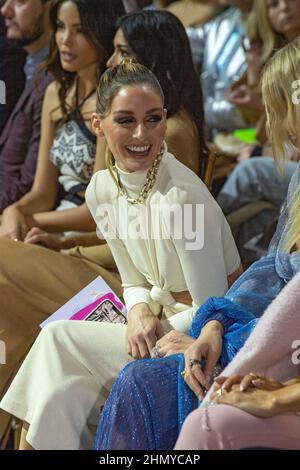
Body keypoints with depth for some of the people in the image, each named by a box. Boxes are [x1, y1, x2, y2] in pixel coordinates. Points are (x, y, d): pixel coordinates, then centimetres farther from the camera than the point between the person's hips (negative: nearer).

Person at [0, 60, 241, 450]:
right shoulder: (103, 189, -1)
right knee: (62, 391, -11)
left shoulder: (180, 196, -25)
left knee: (59, 341, -14)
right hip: (165, 322, 7)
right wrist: (139, 312, -10)